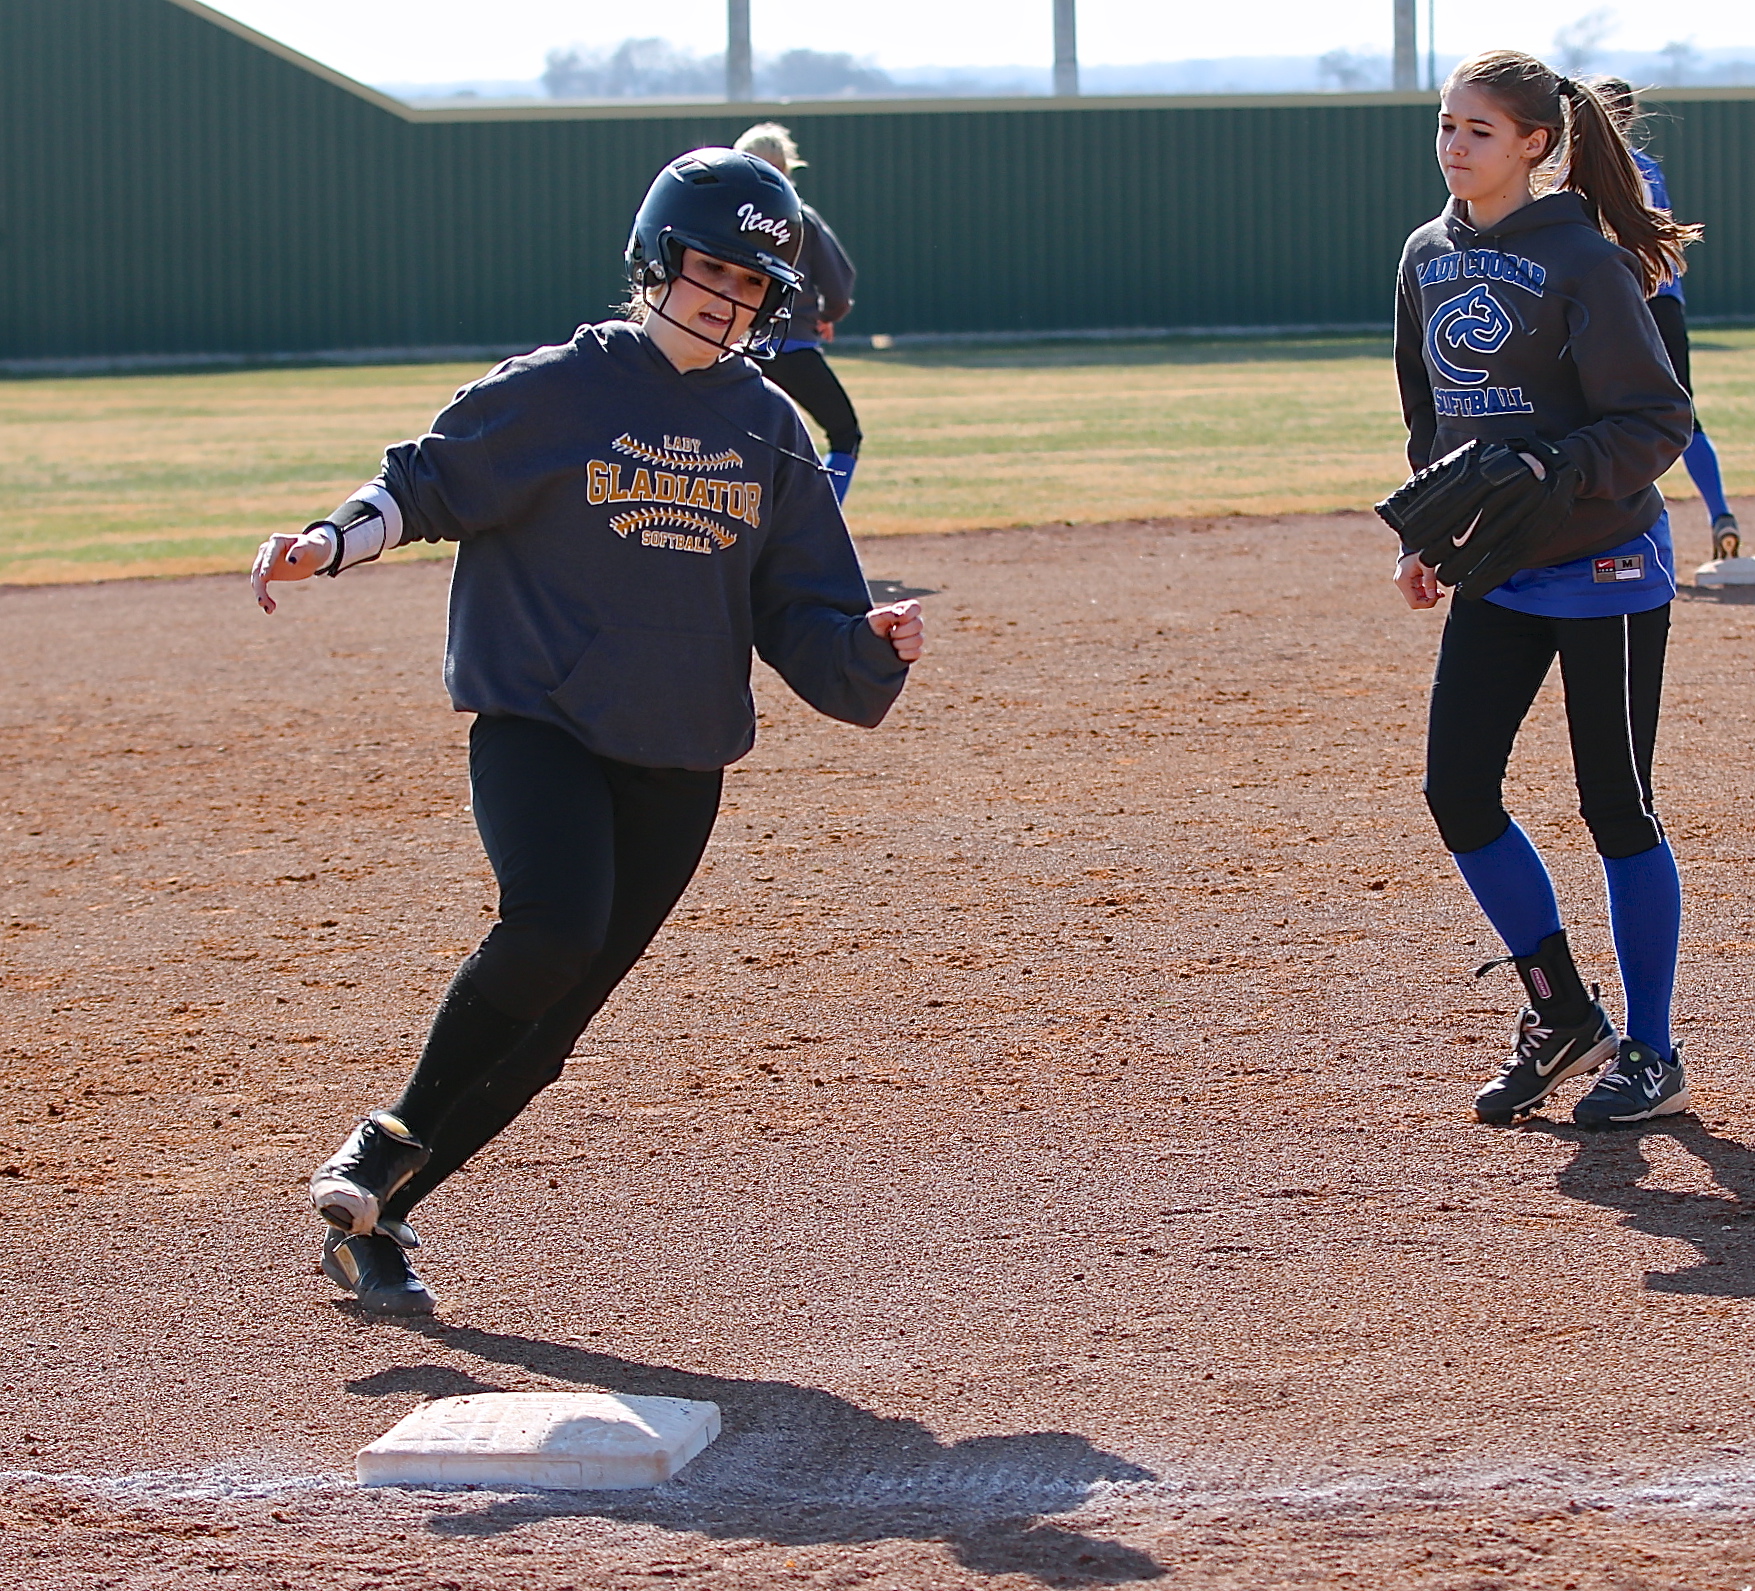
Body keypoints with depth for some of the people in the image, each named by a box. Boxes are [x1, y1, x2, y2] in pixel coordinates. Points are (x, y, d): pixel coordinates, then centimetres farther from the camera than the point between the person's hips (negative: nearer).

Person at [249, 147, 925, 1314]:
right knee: (553, 925, -30)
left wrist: (871, 645, -9)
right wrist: (336, 542, -16)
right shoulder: (554, 391, -2)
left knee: (547, 1021, 2)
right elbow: (426, 483, 3)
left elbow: (798, 613, 11)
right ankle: (390, 1140, -10)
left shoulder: (771, 431, 10)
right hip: (537, 724, -4)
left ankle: (370, 1215, 13)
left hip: (680, 767, 4)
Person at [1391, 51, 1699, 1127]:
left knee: (1617, 807, 0)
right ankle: (1563, 1020, 16)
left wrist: (1550, 473, -28)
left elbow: (1659, 420, -15)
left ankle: (1653, 1057, 12)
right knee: (1458, 789, -1)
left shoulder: (1582, 259, -14)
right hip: (1496, 574, 7)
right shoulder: (1431, 257, 7)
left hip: (1605, 564, -6)